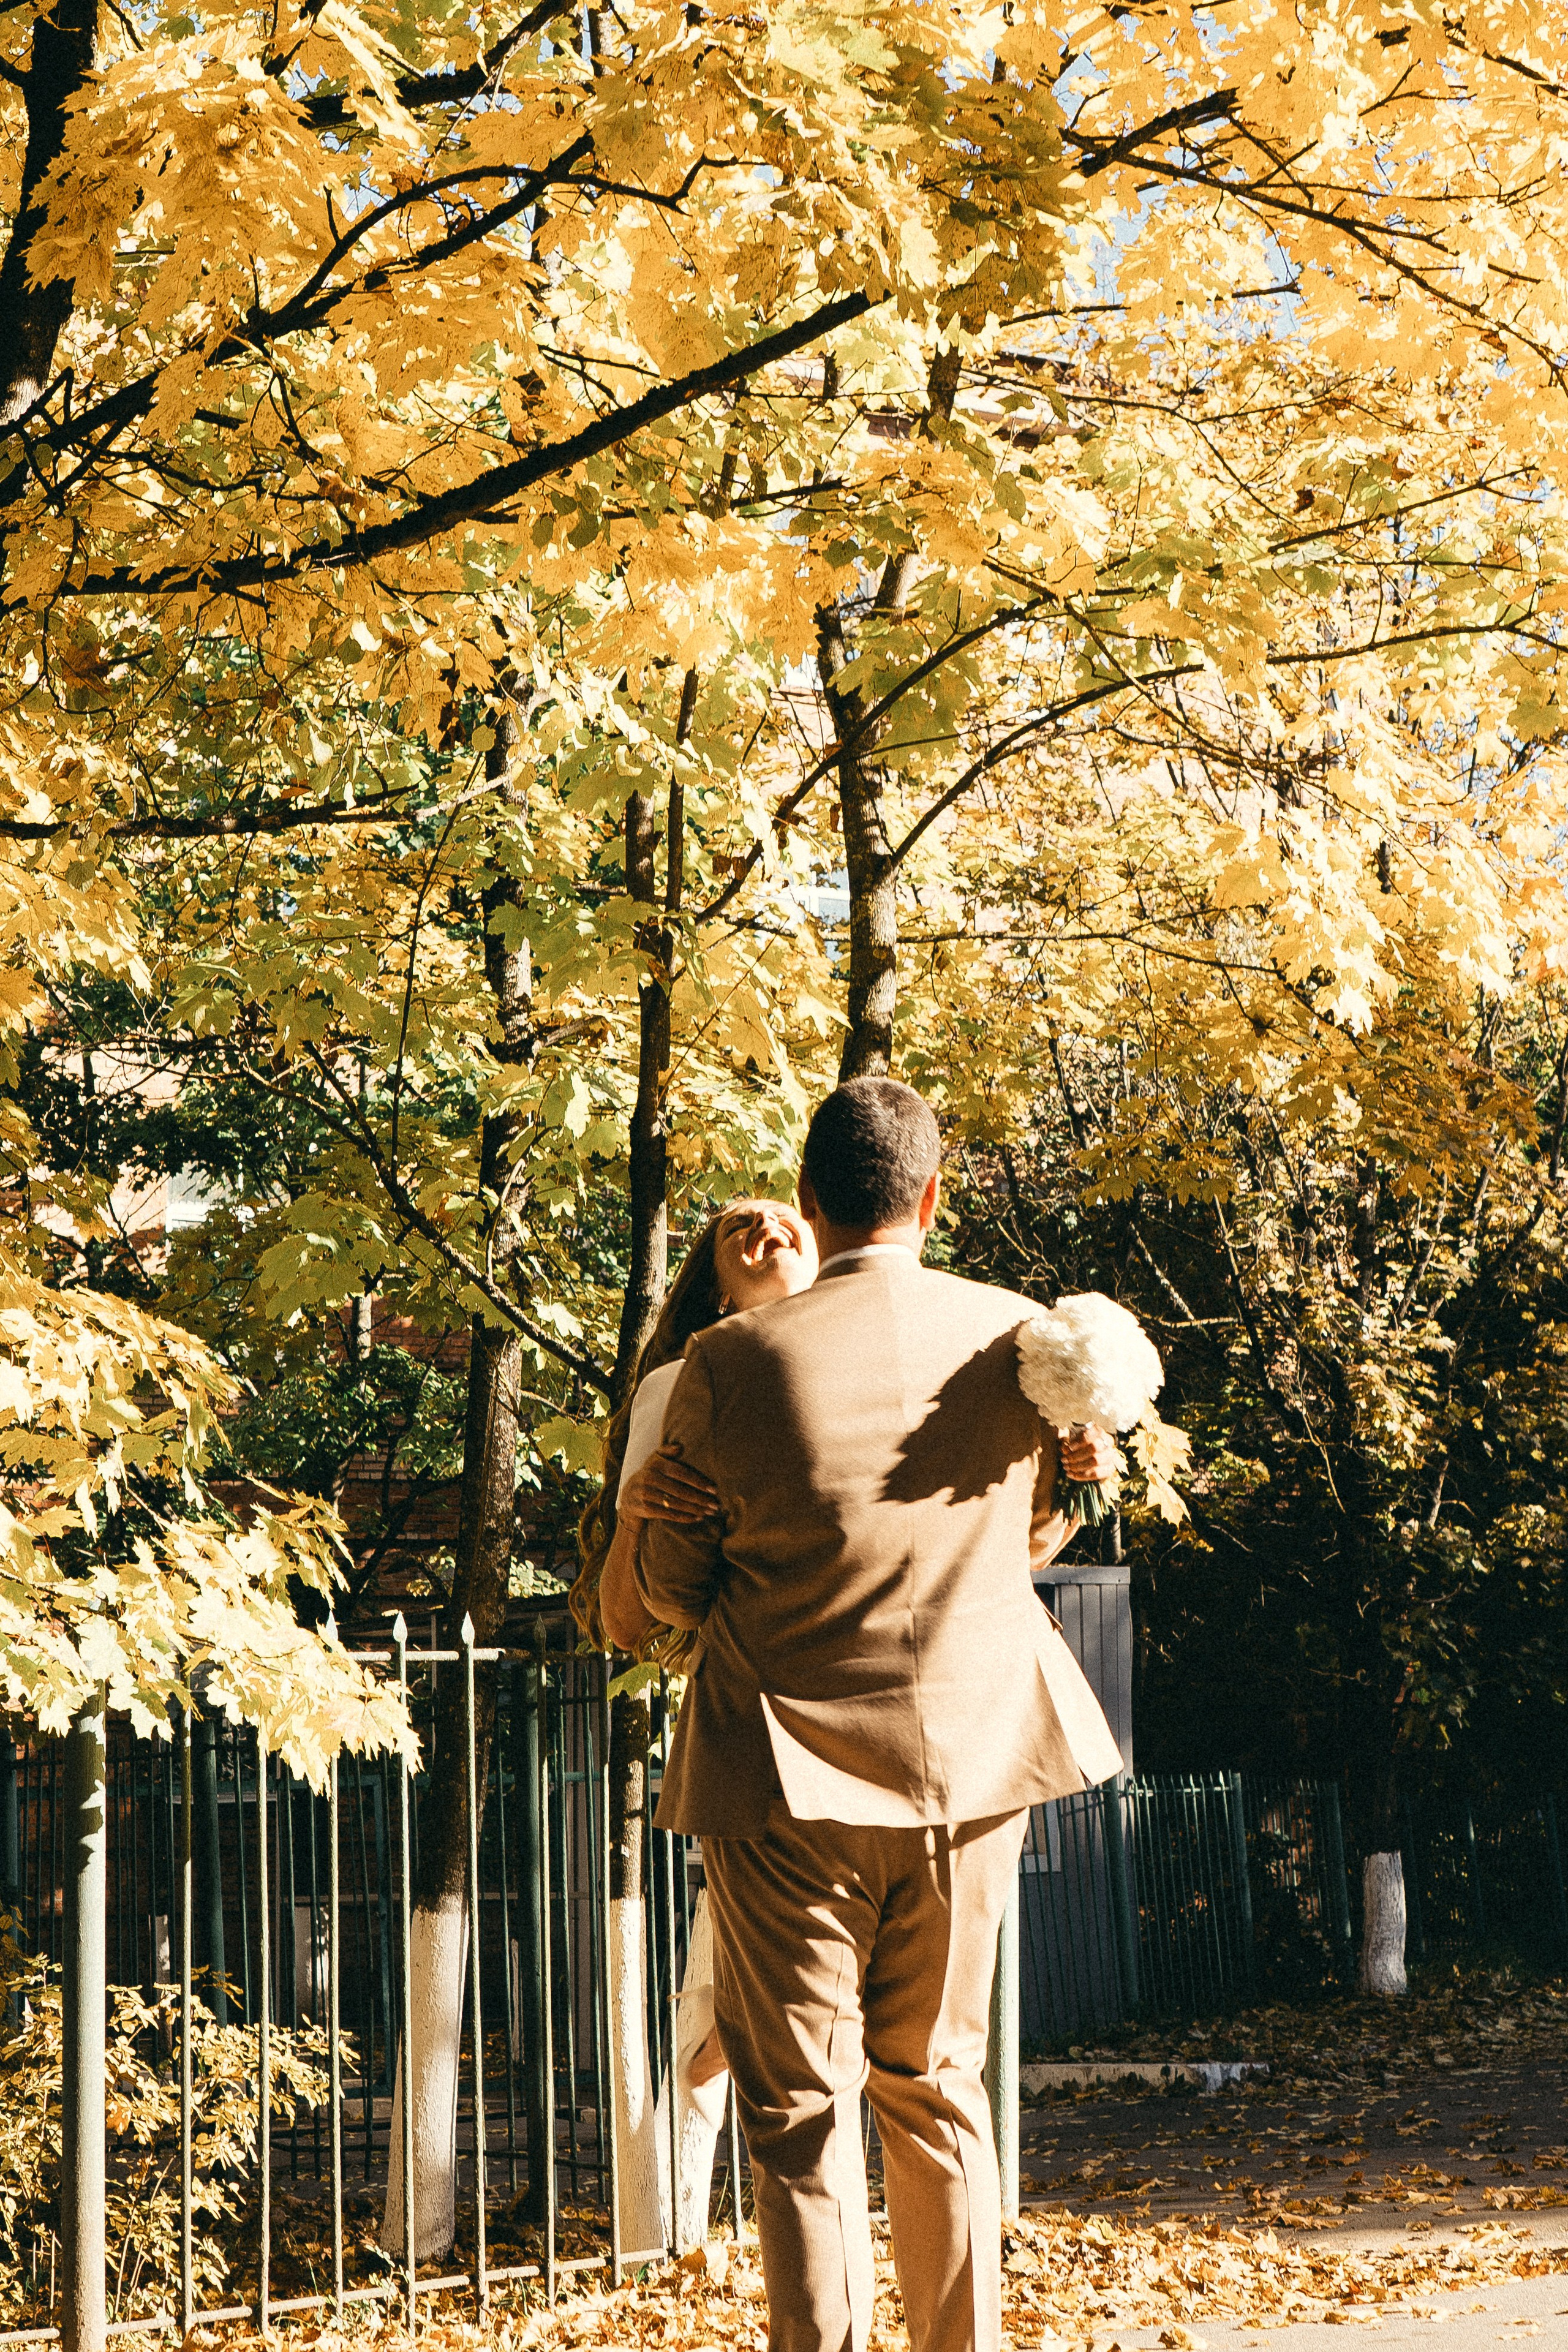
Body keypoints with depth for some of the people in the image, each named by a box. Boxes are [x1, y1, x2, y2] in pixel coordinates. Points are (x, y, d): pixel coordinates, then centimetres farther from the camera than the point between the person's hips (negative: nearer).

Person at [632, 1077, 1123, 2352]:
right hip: (973, 1760, 3)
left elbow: (664, 1588, -1)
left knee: (799, 2112, 4)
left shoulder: (730, 1364, -12)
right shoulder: (1019, 1337, -4)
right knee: (935, 2086, 19)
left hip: (788, 1773, -3)